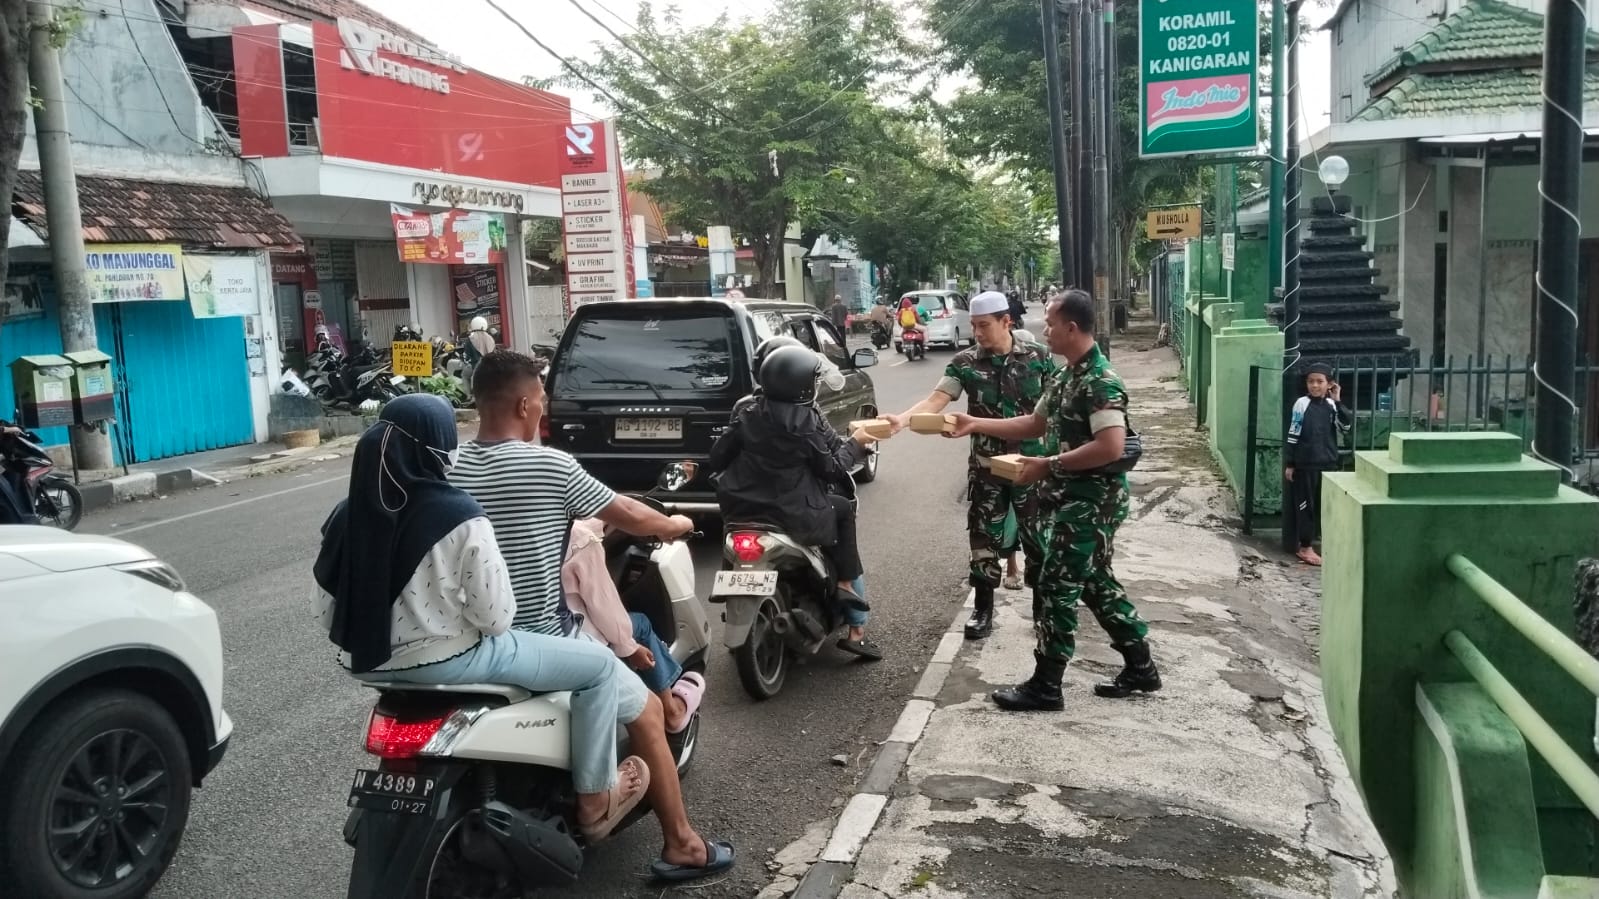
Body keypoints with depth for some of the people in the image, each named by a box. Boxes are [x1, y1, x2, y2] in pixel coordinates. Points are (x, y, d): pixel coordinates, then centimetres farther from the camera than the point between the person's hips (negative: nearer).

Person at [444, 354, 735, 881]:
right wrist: (674, 525, 17)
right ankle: (682, 845, 17)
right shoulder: (549, 466, -16)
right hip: (539, 640, -7)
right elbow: (627, 516, -4)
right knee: (647, 713, 11)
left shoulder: (449, 469, 0)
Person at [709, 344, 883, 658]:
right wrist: (856, 443, 9)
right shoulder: (809, 422, -13)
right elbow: (833, 468, -6)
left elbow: (717, 458, 6)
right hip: (796, 518, -6)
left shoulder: (747, 413, 2)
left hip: (740, 511, 6)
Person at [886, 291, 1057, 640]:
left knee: (1038, 538, 8)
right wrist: (903, 418, -31)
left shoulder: (1039, 357, -4)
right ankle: (983, 609, 21)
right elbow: (937, 399, -14)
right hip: (986, 467, 1)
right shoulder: (965, 363, -3)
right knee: (984, 539, 7)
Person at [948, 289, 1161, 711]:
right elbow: (1035, 424, 19)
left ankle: (1045, 687, 5)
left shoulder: (1101, 380, -20)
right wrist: (975, 424, 12)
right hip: (1076, 499, 10)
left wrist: (1048, 465, -22)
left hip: (1093, 502, -10)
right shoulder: (1066, 376, 11)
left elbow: (1111, 447, -28)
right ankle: (1140, 668, 28)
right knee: (1096, 583, 17)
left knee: (1055, 588, -4)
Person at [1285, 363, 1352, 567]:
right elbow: (1293, 435, -5)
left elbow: (1346, 426, -10)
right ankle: (1305, 547, 9)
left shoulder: (1332, 405, 4)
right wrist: (1289, 463, -6)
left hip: (1329, 463, 4)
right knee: (1306, 504, 2)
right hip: (1306, 463, -4)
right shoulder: (1302, 404, -7)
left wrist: (1338, 401, -15)